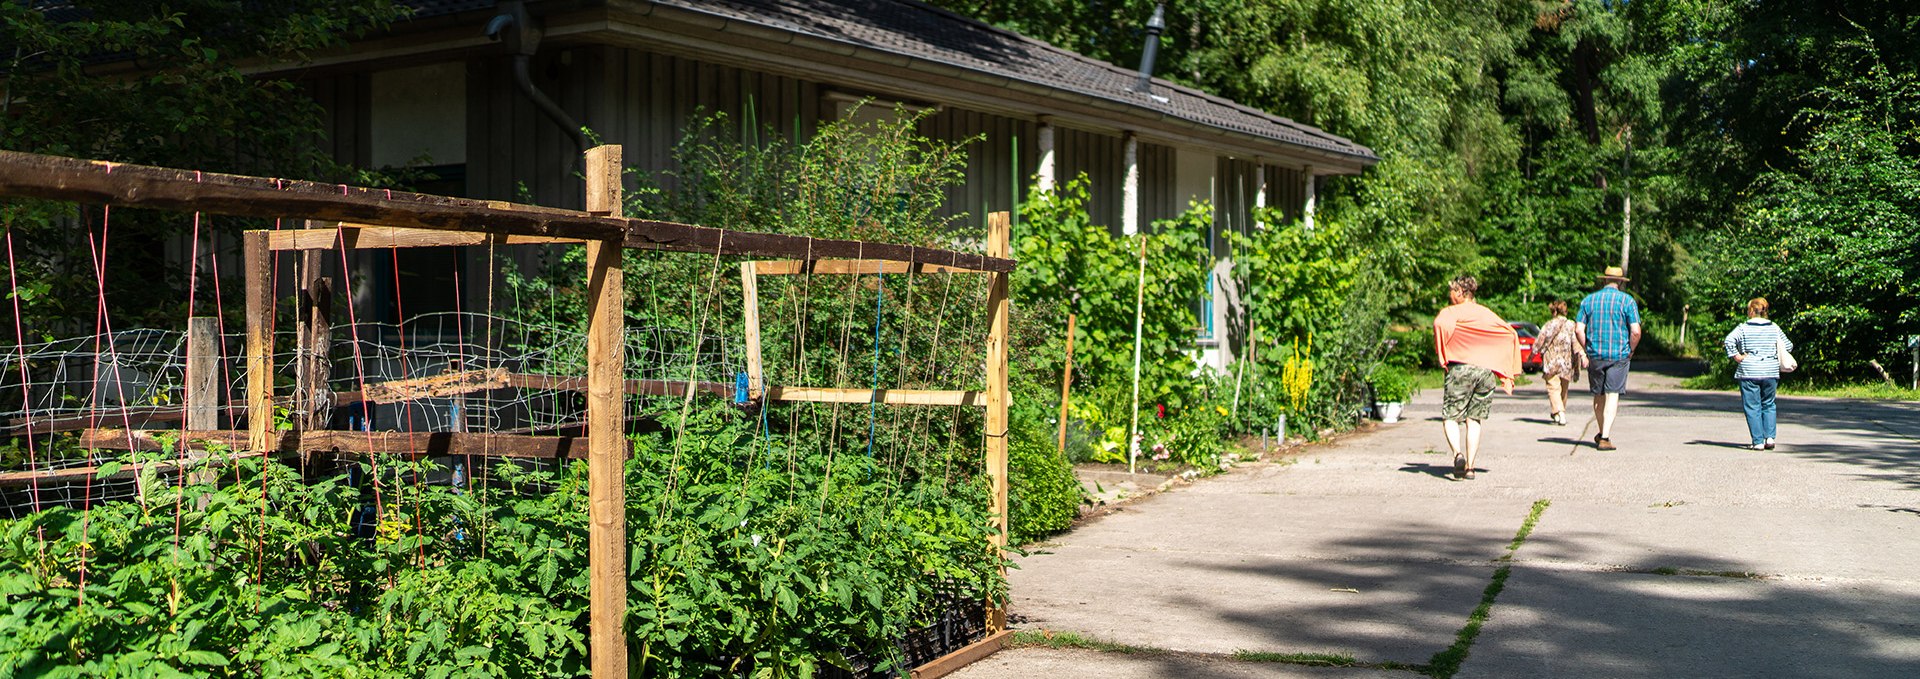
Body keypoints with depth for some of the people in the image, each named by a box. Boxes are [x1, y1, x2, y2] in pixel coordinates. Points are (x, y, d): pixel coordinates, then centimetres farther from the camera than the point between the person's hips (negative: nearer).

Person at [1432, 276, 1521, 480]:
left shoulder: (1450, 312, 2)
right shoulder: (1487, 313, 17)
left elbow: (1441, 325, -21)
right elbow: (1510, 333, 14)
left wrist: (1442, 358, -12)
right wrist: (1506, 373, 14)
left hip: (1460, 367, -4)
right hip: (1486, 370, 4)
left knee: (1450, 417, 0)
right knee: (1474, 420, 10)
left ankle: (1457, 453, -25)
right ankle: (1469, 466, 4)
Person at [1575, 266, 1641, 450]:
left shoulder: (1588, 300, 5)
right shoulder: (1627, 300, -3)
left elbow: (1579, 329, -1)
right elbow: (1635, 331, -11)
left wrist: (1588, 350, 11)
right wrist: (1630, 352, 3)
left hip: (1595, 355, 3)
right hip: (1619, 355, -3)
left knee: (1599, 395, 14)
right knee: (1613, 395, -2)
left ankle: (1602, 434, 28)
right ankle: (1605, 437, -11)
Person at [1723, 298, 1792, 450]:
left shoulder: (1743, 328, -4)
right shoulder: (1774, 328, 7)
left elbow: (1729, 340, -20)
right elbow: (1788, 346, 11)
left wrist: (1736, 356, -11)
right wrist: (1776, 357, 17)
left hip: (1749, 373, -3)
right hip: (1771, 373, 3)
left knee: (1752, 407, 2)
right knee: (1768, 405, 17)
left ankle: (1758, 441, -1)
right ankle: (1770, 437, 4)